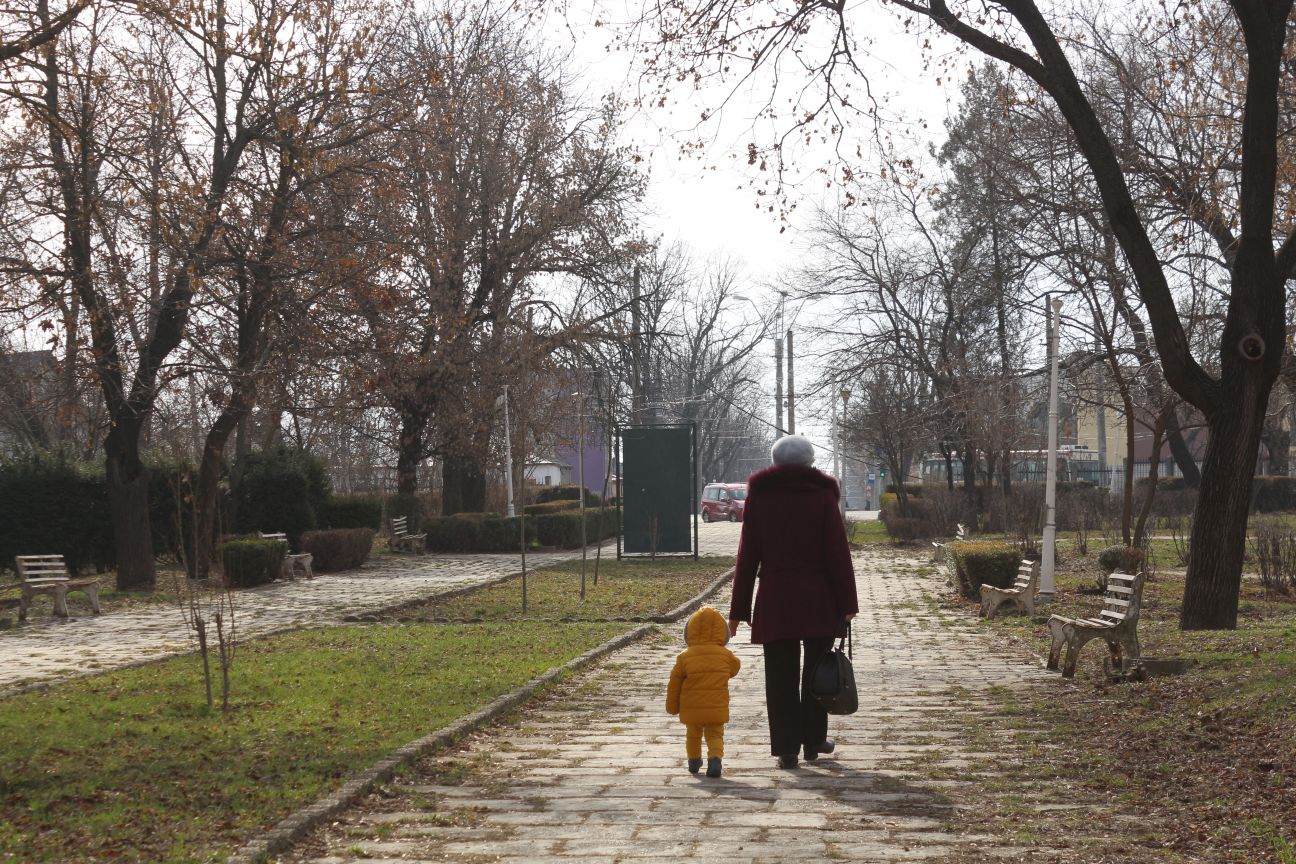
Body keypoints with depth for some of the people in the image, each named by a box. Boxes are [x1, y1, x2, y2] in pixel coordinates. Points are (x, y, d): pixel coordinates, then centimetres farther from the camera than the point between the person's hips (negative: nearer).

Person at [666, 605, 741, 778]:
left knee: (693, 734, 22)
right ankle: (715, 757, -17)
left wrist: (672, 706, 11)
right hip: (717, 709, 0)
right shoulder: (725, 655, -4)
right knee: (715, 735, 8)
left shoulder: (684, 657, -6)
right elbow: (735, 668, 17)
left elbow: (675, 683, -1)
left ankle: (694, 761, 34)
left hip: (691, 709, 0)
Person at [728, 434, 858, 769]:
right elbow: (838, 553, -4)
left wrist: (739, 609, 6)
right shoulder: (822, 494, -1)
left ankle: (786, 748, 3)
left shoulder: (758, 496, 3)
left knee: (780, 677, 4)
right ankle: (813, 741, 21)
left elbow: (747, 556, 3)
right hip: (818, 602, -1)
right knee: (816, 673, 13)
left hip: (774, 603, 1)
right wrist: (847, 603, 1)